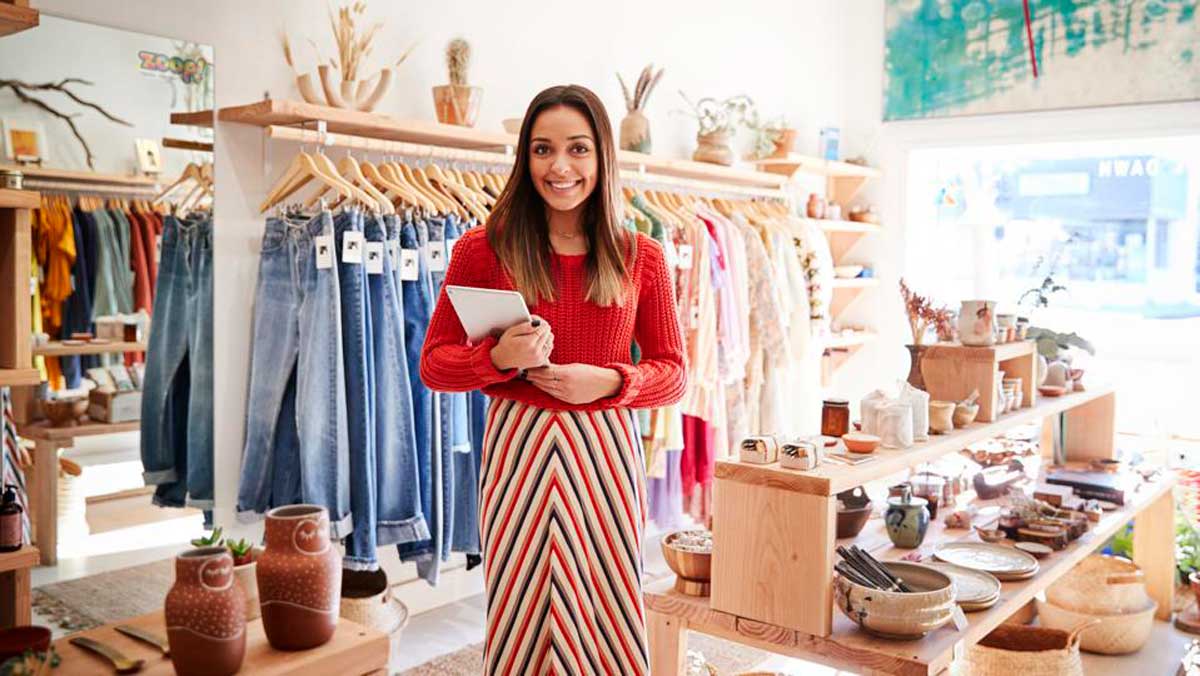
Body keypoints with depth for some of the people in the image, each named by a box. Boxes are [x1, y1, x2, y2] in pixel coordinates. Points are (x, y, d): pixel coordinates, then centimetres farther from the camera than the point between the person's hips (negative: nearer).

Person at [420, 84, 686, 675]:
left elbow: (672, 372, 7)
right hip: (518, 446, -1)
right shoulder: (483, 250, -1)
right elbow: (434, 365, 3)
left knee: (609, 616, 8)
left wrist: (609, 381, -12)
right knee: (521, 615, 8)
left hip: (606, 450, 1)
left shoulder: (642, 259, 2)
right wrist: (500, 358, -17)